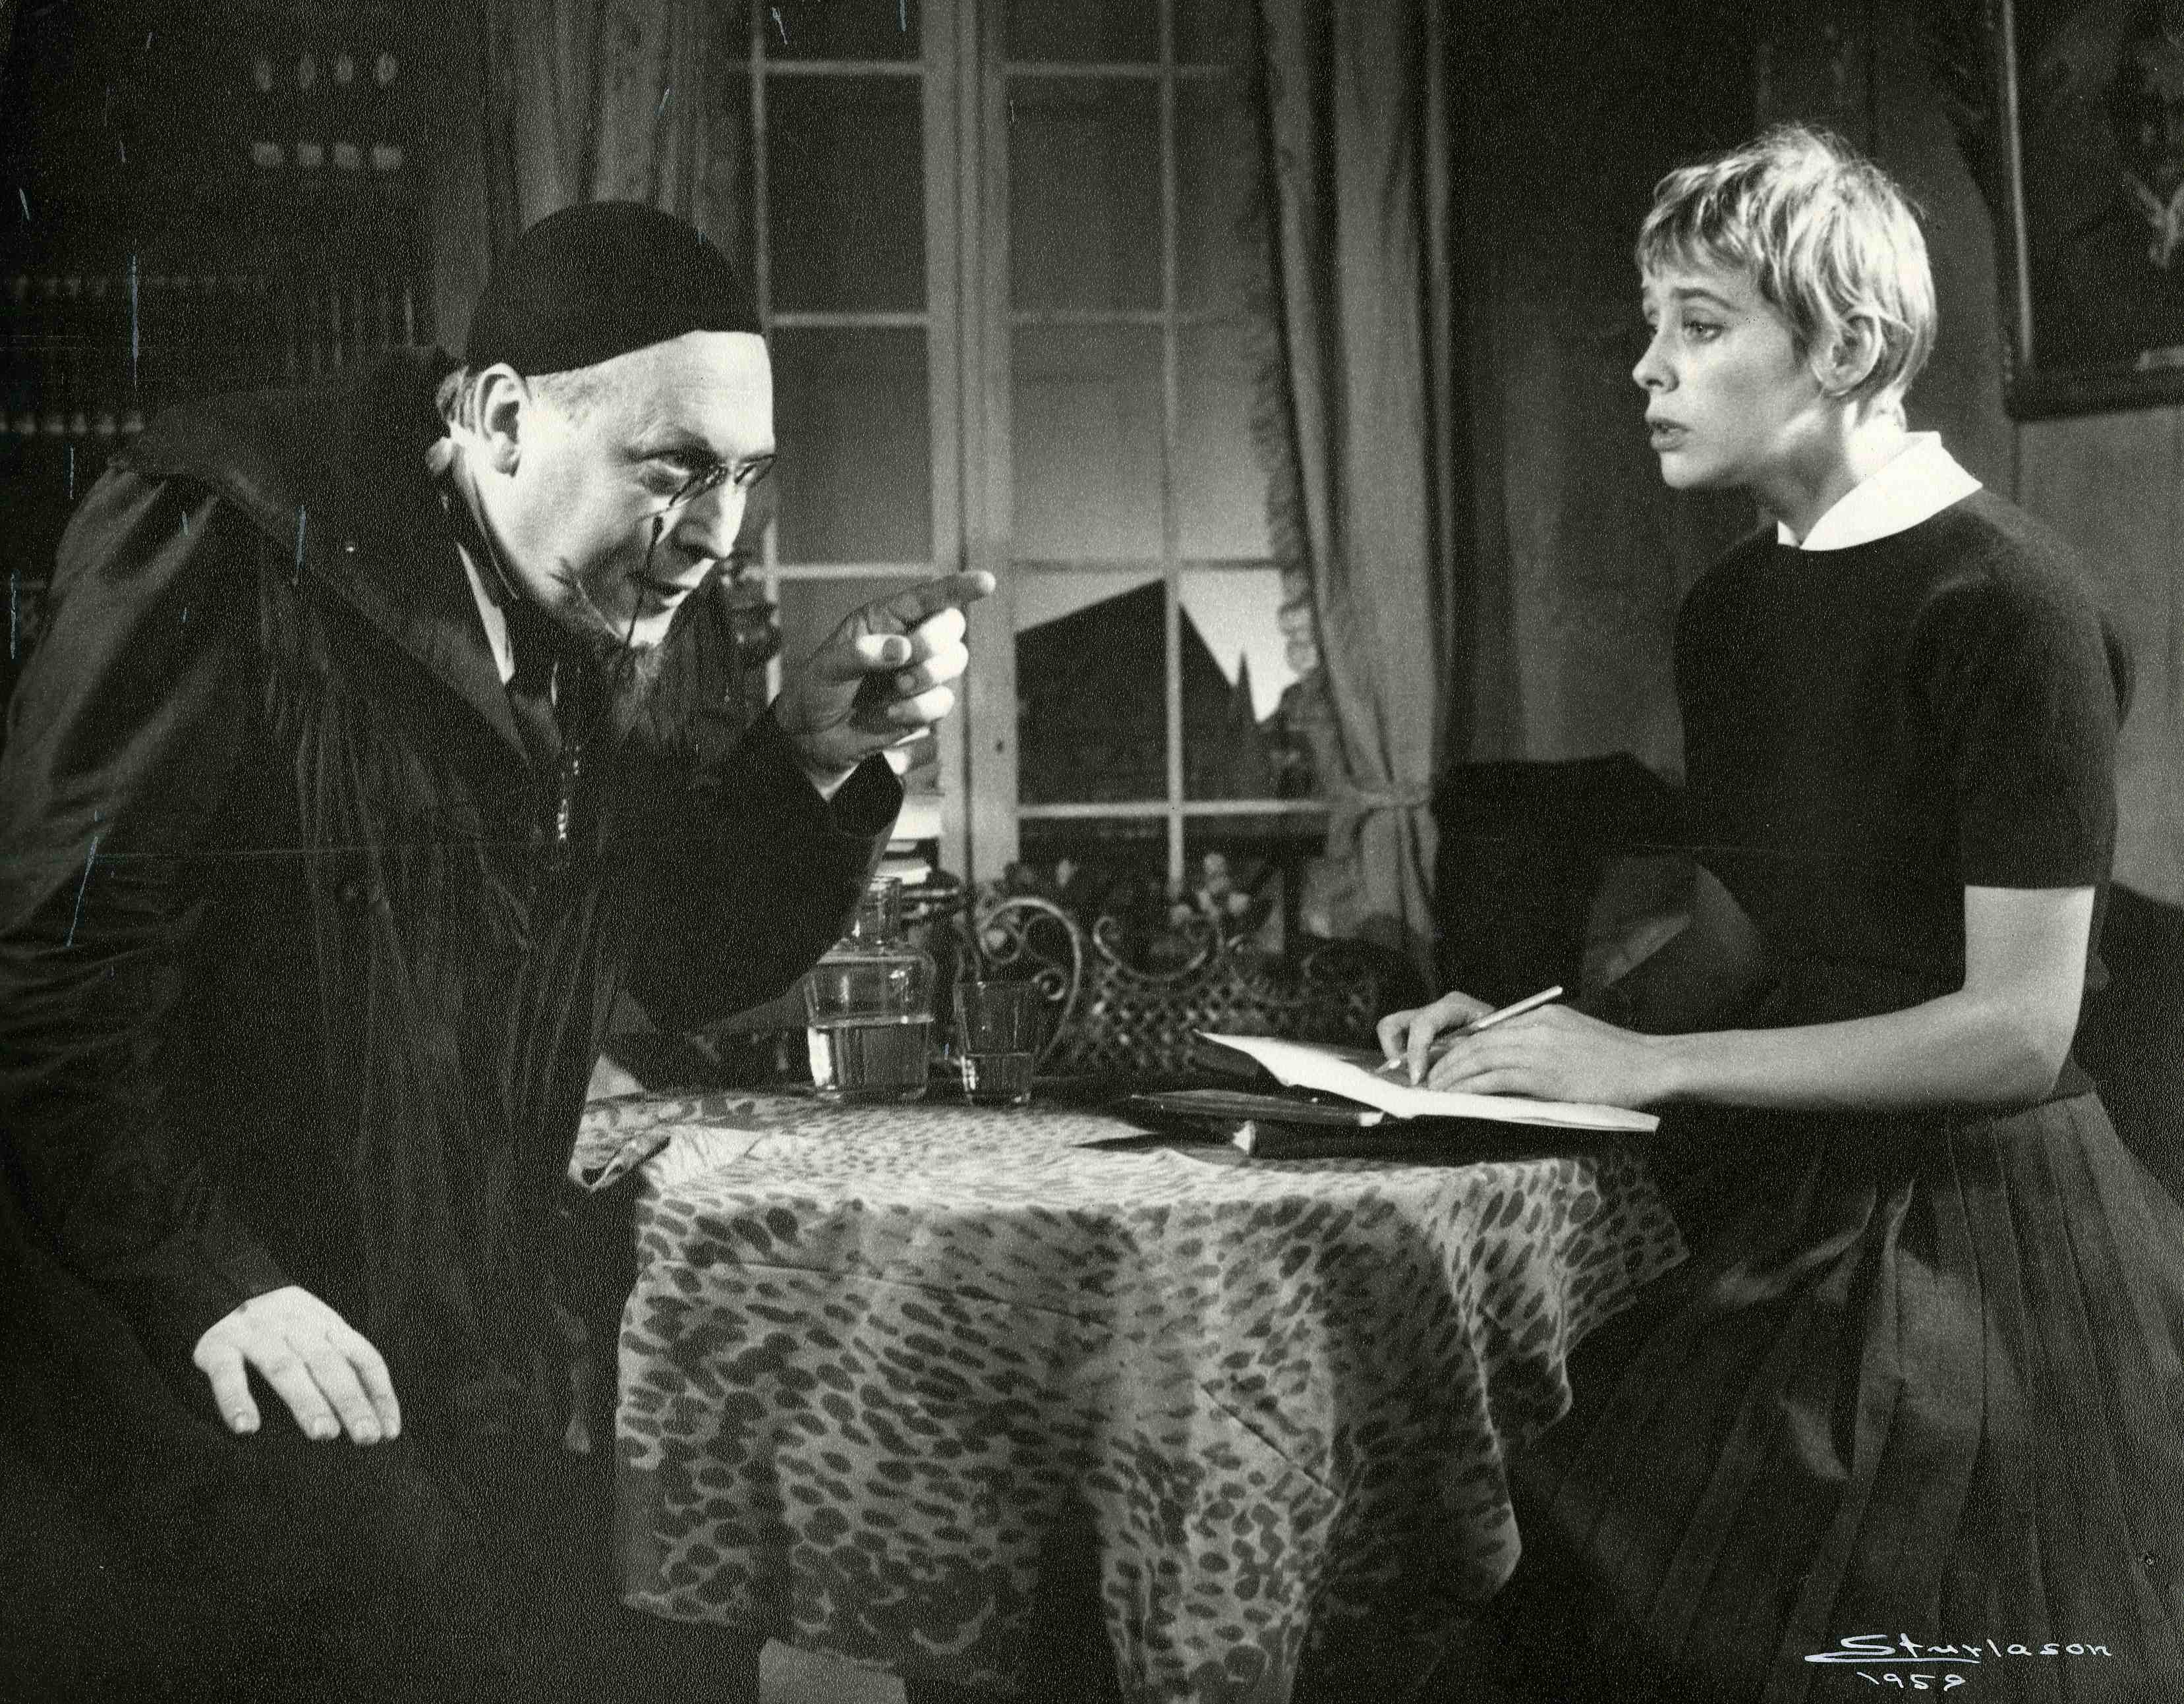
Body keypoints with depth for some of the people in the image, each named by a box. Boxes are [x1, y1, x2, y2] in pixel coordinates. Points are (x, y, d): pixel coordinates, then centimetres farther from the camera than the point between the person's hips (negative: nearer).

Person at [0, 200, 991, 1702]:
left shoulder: (650, 610, 5)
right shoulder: (226, 551, -15)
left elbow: (689, 968, 12)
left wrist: (818, 762, -5)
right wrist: (205, 1280, -25)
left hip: (490, 1343, 6)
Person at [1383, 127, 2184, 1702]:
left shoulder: (2002, 600, -16)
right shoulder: (1731, 609, 9)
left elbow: (2017, 1030, -18)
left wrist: (1647, 1064, -18)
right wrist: (1539, 1035, 1)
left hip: (1967, 1218, -7)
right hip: (1782, 1206, 7)